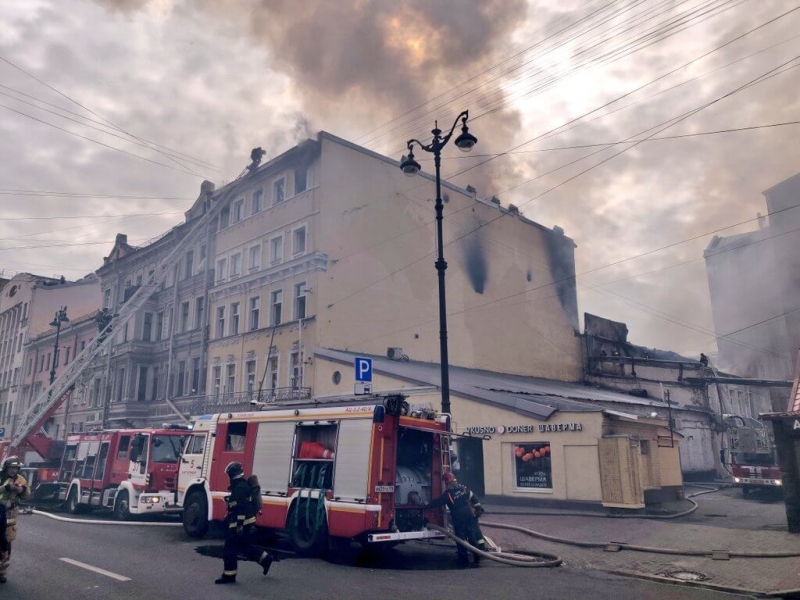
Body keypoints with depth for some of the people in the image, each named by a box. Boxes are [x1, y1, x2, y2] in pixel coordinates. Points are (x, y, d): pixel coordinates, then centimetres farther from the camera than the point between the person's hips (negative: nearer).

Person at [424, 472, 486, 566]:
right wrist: (478, 508, 12)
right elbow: (474, 498, 5)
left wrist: (426, 506, 12)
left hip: (458, 519, -4)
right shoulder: (464, 488, 4)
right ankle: (478, 556, 13)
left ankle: (464, 560, 11)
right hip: (470, 516, 4)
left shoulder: (447, 494, -8)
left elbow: (436, 502, -1)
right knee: (475, 535, 10)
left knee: (461, 537, 6)